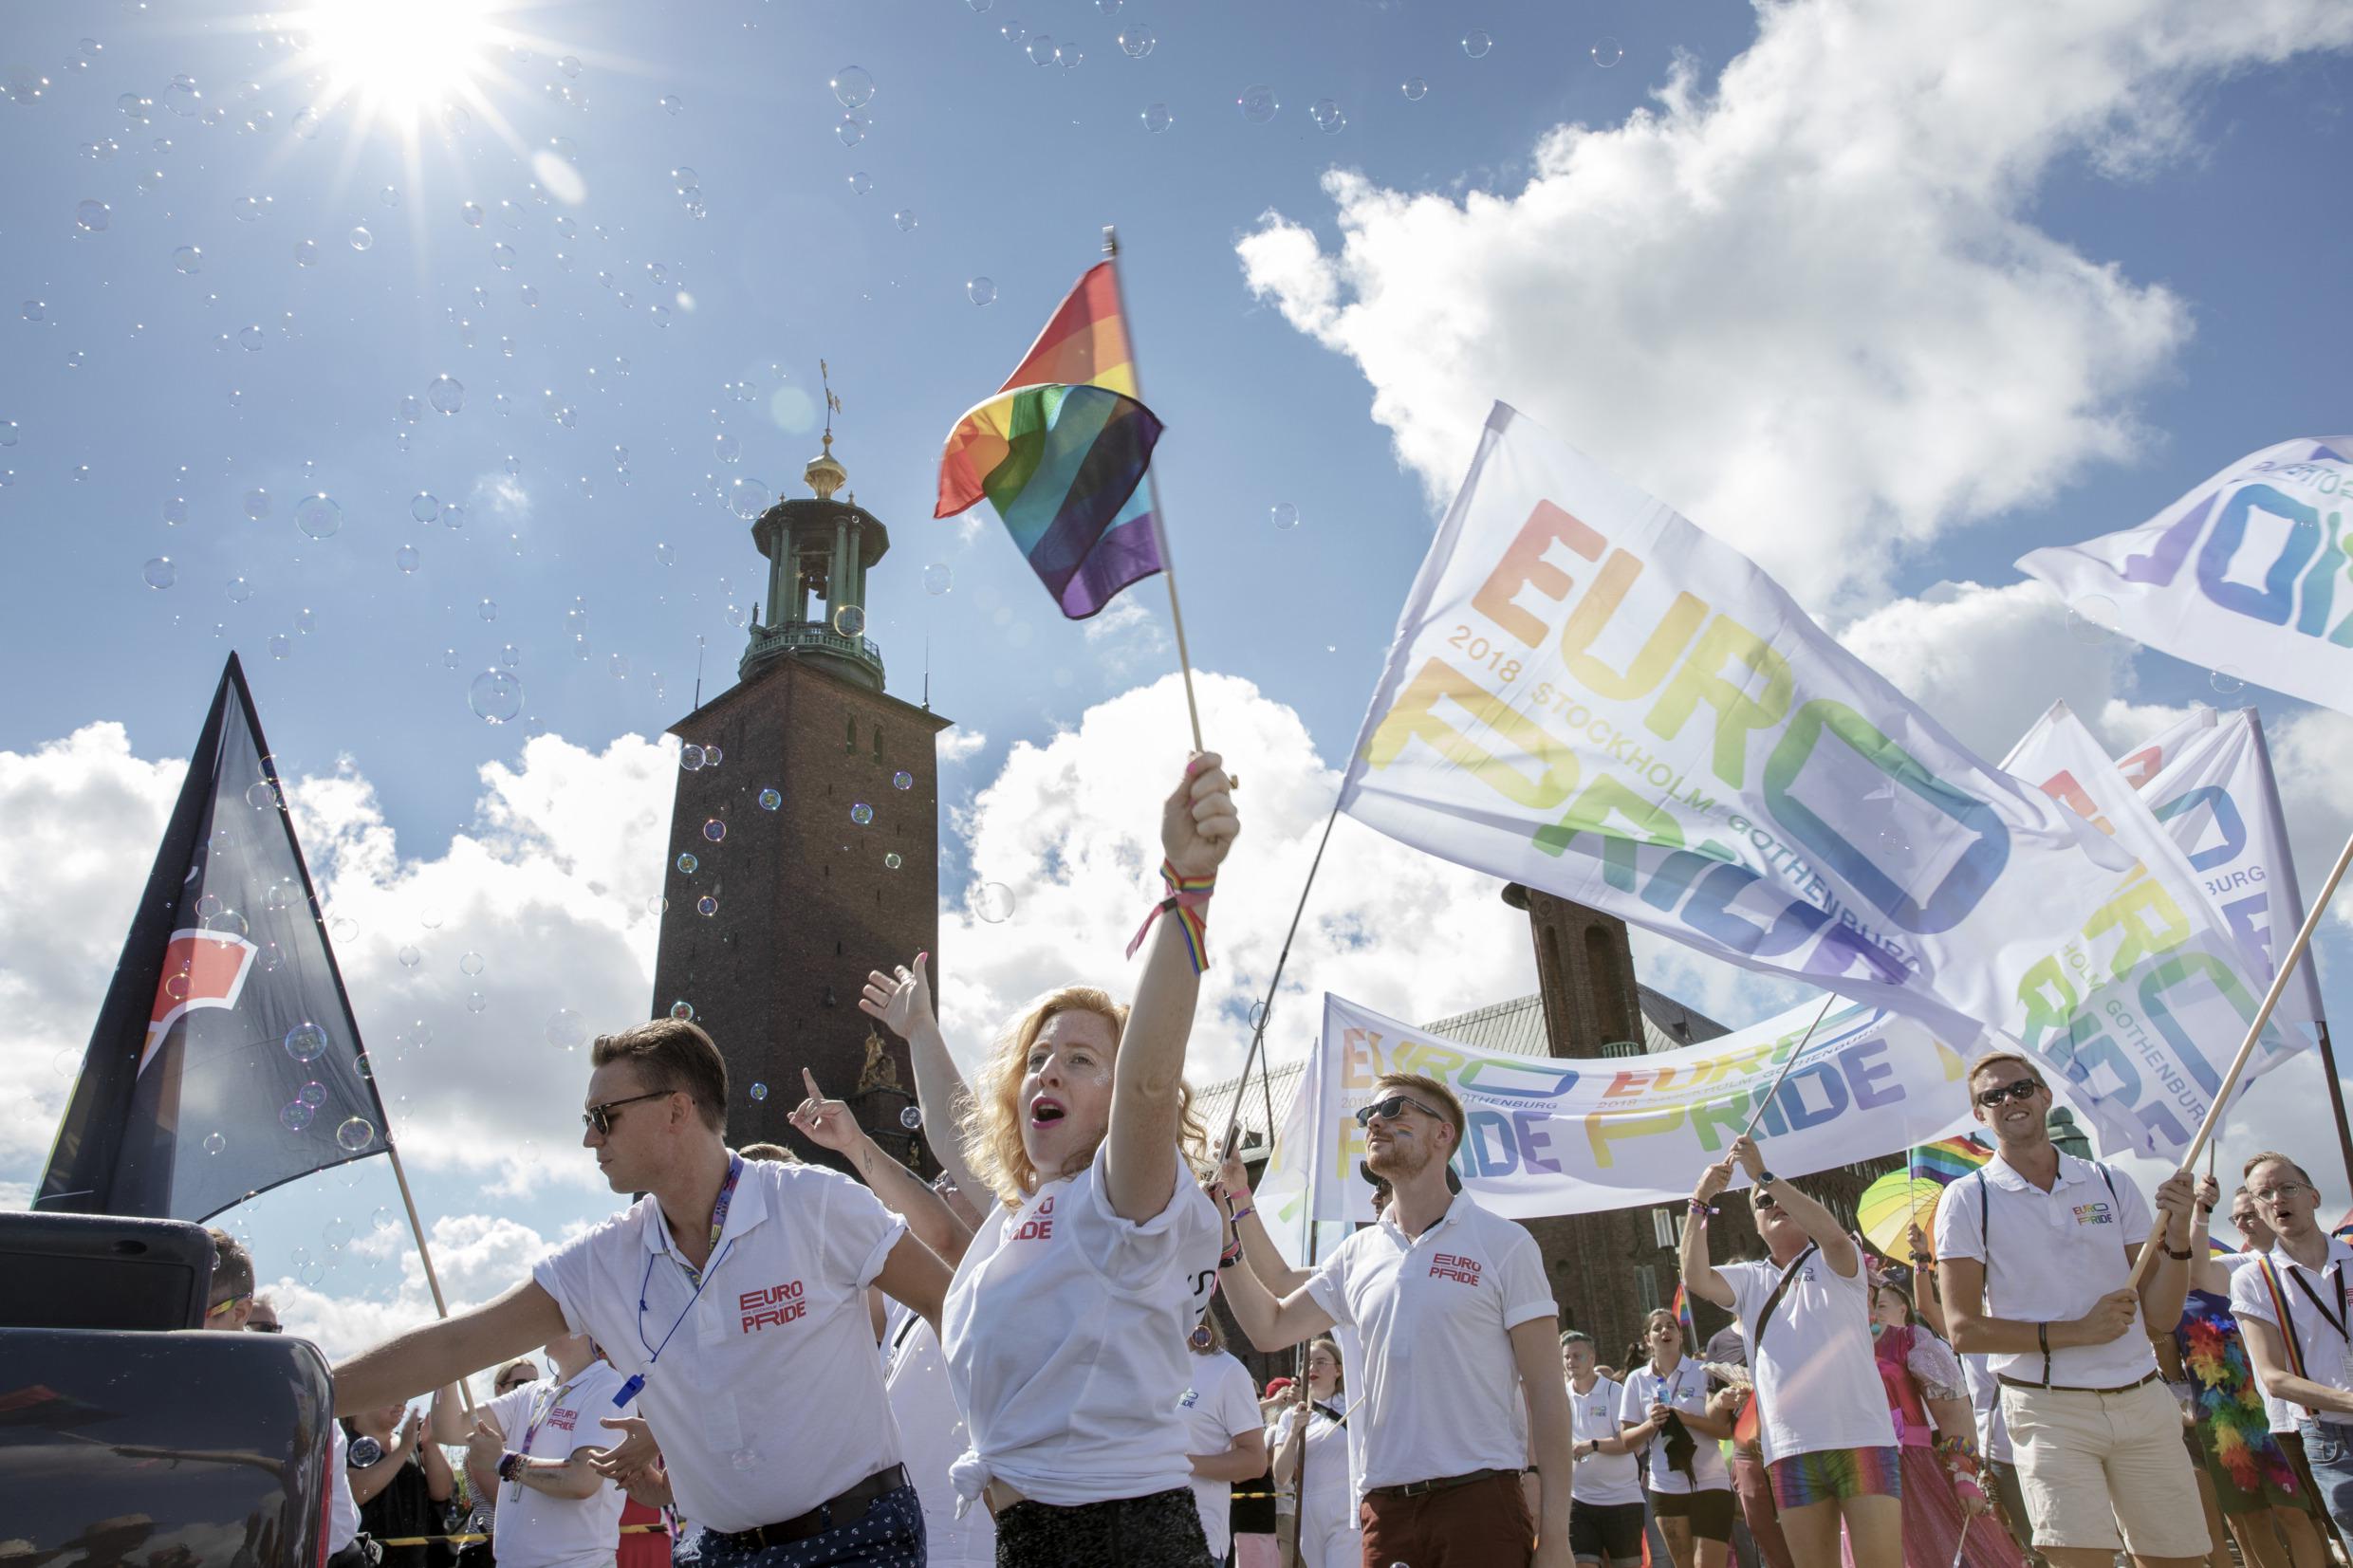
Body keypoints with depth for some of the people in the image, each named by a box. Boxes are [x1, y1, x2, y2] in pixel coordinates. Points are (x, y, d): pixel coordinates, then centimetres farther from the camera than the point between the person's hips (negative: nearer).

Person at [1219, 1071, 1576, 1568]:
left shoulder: (1502, 1242, -2)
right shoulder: (1358, 1254, 11)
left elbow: (1545, 1391, -4)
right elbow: (1269, 1329, 12)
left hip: (1480, 1500, -4)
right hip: (1385, 1507, 4)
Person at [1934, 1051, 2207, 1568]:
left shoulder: (2112, 1186, 9)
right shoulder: (1967, 1200, -2)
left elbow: (2161, 1314, 7)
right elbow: (1963, 1329, -7)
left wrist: (2177, 1240, -10)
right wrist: (2077, 1331, -16)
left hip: (2144, 1404, 4)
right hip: (2050, 1411, -3)